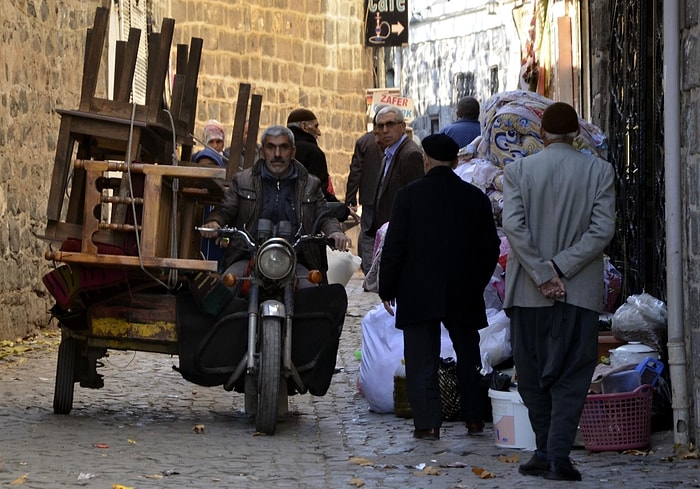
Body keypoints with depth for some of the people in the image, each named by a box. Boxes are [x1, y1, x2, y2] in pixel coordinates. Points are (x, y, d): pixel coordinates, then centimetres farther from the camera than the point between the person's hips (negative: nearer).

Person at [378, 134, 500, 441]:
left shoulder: (409, 195, -7)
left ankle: (428, 423, -5)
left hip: (419, 295, -3)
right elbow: (490, 248, 6)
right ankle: (474, 418, 22)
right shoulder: (476, 198, 2)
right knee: (468, 357, 16)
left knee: (422, 360, 1)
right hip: (464, 296, 3)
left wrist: (386, 289, 2)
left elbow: (394, 247, -7)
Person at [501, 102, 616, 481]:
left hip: (527, 293, 0)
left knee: (532, 377, 14)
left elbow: (513, 225, -11)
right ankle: (558, 455, -7)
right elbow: (603, 230, -9)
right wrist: (558, 268, -8)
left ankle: (546, 451, 17)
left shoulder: (517, 171, -1)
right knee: (570, 377, 3)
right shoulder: (600, 172, -1)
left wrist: (542, 275, -10)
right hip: (580, 293, 0)